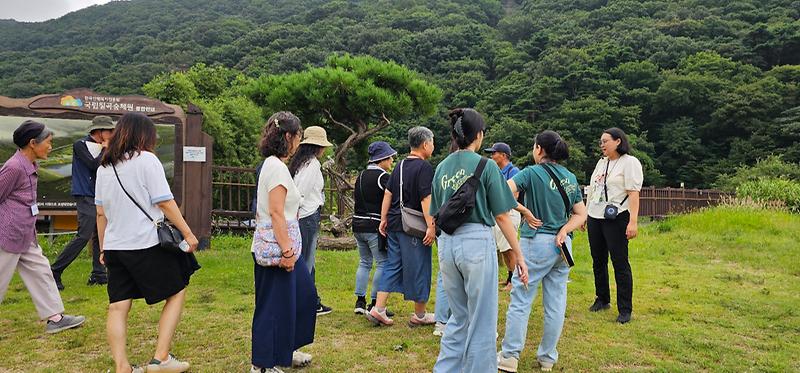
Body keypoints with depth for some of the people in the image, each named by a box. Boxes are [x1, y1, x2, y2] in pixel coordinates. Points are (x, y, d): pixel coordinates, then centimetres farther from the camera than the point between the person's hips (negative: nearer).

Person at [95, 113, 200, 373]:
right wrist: (187, 233, -7)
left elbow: (101, 212, 14)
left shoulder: (104, 167, 11)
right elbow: (165, 202, -12)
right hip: (148, 244, -6)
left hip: (115, 246, 6)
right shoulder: (146, 159, -8)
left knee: (118, 307, 8)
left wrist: (103, 247, 21)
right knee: (177, 293, 9)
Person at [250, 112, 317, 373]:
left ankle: (285, 350, 32)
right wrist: (287, 251, -22)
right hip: (277, 246, -10)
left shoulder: (272, 164, 13)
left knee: (304, 293, 19)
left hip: (276, 244, 10)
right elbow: (276, 213, -22)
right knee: (274, 305, 0)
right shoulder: (277, 167, -17)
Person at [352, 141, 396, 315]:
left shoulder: (361, 176, 13)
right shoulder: (383, 177, -11)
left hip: (358, 224, 8)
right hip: (375, 226, -8)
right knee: (382, 264, 0)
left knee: (364, 262, 17)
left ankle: (360, 302, 17)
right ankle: (374, 304, 0)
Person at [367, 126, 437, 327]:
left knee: (392, 266, 13)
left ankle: (378, 309, 10)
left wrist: (384, 219, 18)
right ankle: (419, 315, 16)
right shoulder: (424, 167, -11)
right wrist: (431, 226, -20)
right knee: (418, 269, 4)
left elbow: (388, 194, 14)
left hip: (394, 224, 8)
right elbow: (426, 199, -19)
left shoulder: (400, 166, 14)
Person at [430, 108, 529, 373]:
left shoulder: (441, 168, 9)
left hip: (446, 244, 6)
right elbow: (501, 216, -7)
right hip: (477, 242, -6)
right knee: (482, 321, 7)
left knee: (459, 318, 20)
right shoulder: (486, 166, -7)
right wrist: (518, 255, -1)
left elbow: (437, 215, 12)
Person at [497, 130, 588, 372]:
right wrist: (564, 231, -3)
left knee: (520, 301, 2)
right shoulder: (571, 178, 11)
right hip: (563, 245, 6)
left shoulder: (532, 173, -9)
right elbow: (581, 214, 11)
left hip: (537, 242, -6)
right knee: (556, 303, 10)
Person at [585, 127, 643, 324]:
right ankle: (602, 300, 29)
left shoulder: (629, 162, -7)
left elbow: (633, 193, -14)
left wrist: (633, 221, -21)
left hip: (616, 219, -7)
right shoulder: (601, 162, 16)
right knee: (598, 262, 14)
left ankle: (625, 310, 4)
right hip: (595, 218, 8)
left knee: (620, 264, -4)